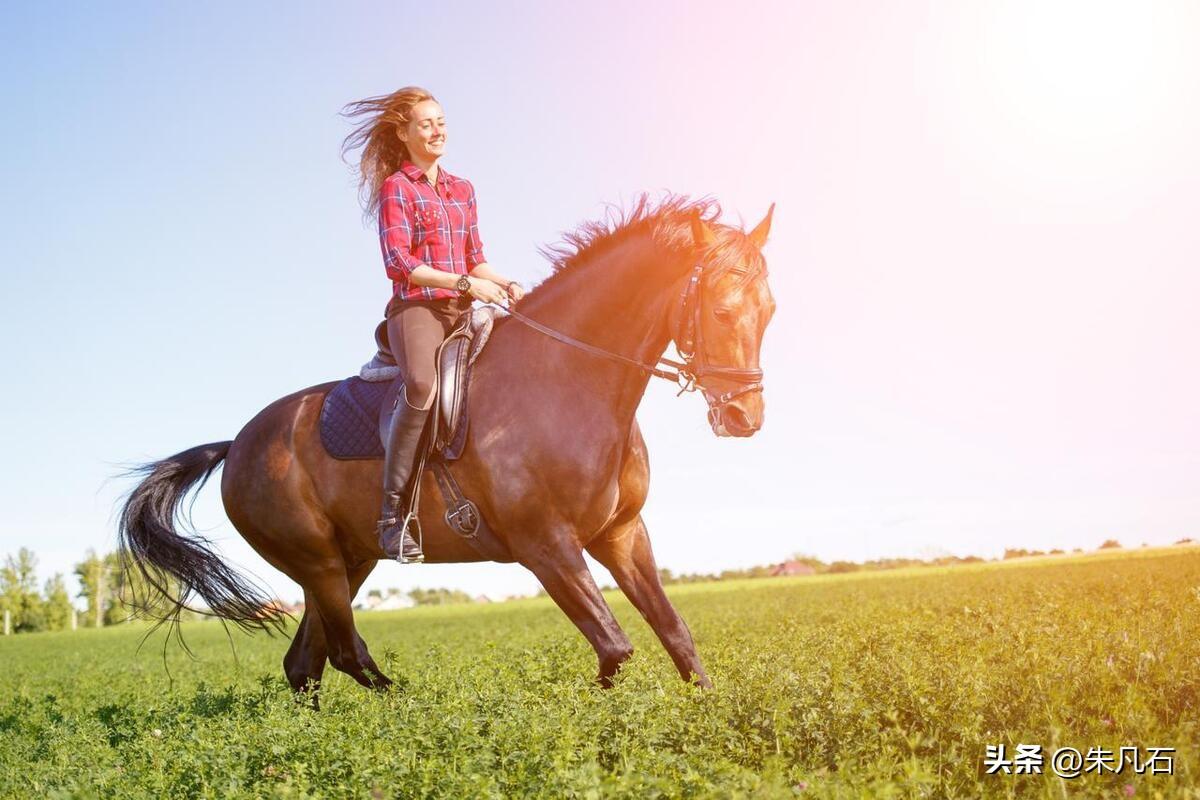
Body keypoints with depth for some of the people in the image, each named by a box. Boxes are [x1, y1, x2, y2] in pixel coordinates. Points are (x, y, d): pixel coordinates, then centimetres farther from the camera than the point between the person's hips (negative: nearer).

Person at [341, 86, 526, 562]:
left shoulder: (463, 190, 22)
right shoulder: (396, 187, 2)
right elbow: (399, 263, -9)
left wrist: (506, 284, 2)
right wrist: (465, 282, -17)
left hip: (465, 309, 7)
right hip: (416, 307, -7)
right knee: (422, 383, -36)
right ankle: (393, 511, -29)